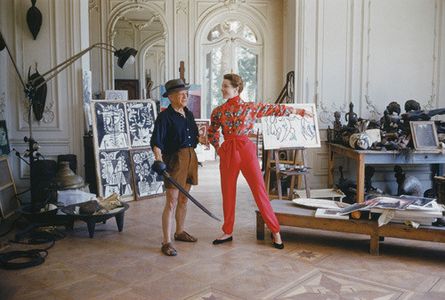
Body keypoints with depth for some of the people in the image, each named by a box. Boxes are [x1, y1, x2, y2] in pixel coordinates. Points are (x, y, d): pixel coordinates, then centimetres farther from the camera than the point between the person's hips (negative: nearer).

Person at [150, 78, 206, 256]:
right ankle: (166, 242, -2)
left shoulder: (188, 114, 11)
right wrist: (158, 159, -33)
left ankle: (180, 232, 33)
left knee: (184, 199, 17)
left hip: (190, 158, 7)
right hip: (174, 159, -7)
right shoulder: (165, 117, -12)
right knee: (171, 202, -8)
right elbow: (156, 142, -21)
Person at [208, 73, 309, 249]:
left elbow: (273, 109, 11)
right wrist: (218, 149, 12)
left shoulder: (250, 107, 0)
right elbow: (212, 133, 22)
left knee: (259, 190, -3)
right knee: (228, 192, 9)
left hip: (246, 150, -3)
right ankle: (228, 232, 24)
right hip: (227, 153, 3)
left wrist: (297, 111, 19)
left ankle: (275, 231, 7)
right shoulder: (218, 111, 6)